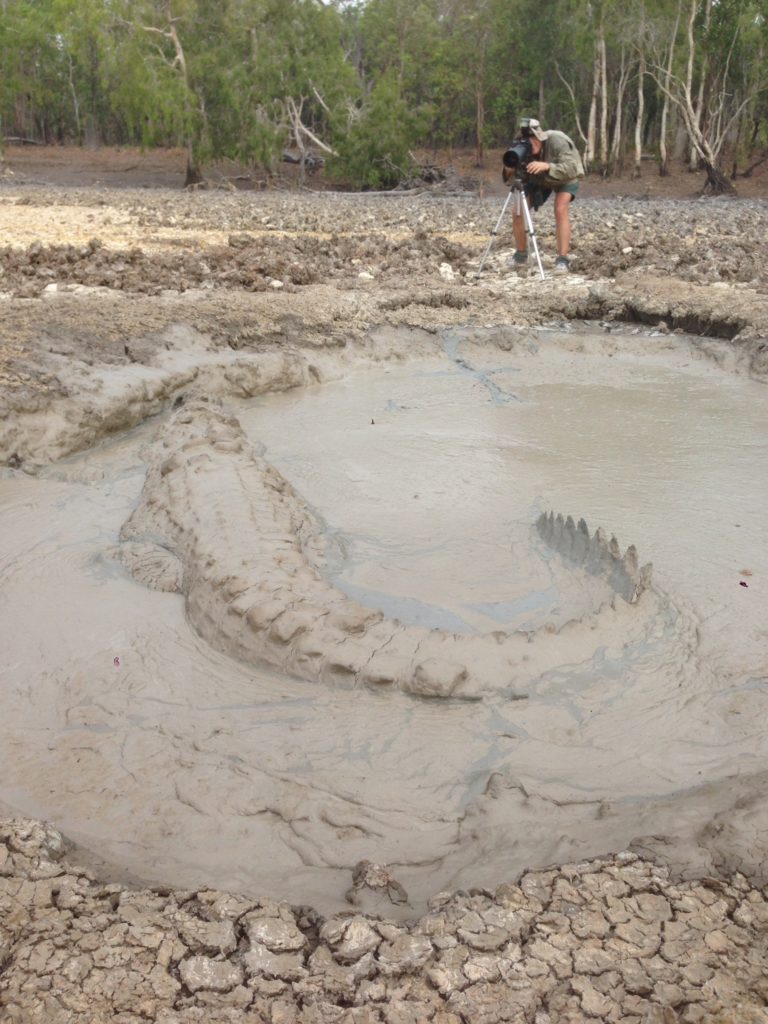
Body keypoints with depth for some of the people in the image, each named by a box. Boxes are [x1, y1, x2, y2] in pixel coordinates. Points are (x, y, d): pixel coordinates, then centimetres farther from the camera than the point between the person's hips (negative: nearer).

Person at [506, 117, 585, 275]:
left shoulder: (557, 141, -36)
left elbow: (571, 169, -44)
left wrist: (547, 166, -57)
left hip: (565, 179, -4)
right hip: (537, 180, 4)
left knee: (561, 210, -28)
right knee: (518, 212, -12)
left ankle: (563, 259, -23)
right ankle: (520, 255, 8)